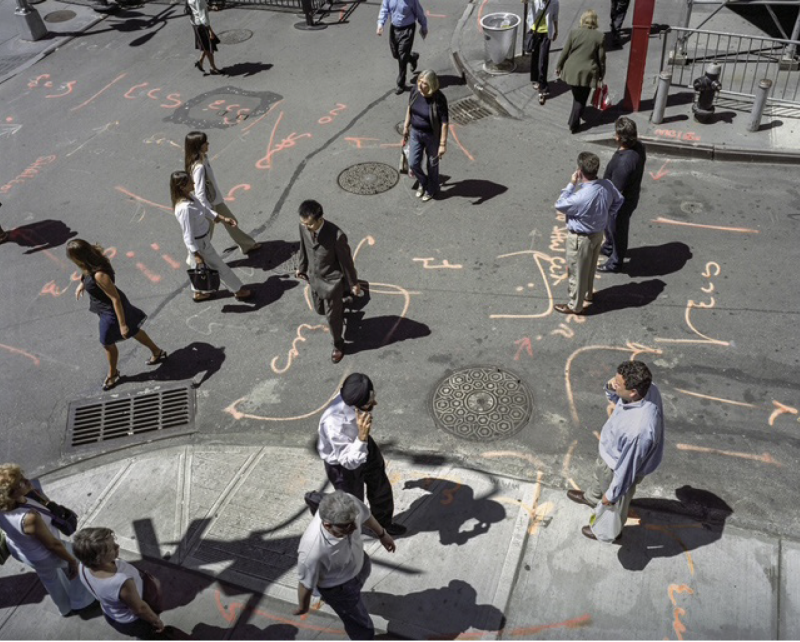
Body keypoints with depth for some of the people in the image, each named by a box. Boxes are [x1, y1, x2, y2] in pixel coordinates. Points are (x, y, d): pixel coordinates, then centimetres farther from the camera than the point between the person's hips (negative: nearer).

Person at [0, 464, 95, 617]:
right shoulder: (29, 518, -46)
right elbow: (52, 544, -27)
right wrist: (71, 560, -13)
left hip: (19, 551, 6)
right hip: (45, 557, -6)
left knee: (47, 577, 34)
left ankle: (65, 608, 62)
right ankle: (80, 601, 47)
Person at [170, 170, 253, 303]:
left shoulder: (189, 196, -8)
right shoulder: (185, 208, -36)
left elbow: (204, 209, 8)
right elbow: (188, 235, -29)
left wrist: (223, 218, 7)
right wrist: (197, 254, -24)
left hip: (202, 238, 9)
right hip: (200, 243, -9)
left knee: (197, 266, 27)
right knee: (219, 267, 11)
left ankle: (197, 292, 48)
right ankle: (238, 290, 29)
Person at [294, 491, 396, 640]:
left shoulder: (350, 503, -37)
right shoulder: (312, 551, -49)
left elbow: (364, 515, -10)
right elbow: (306, 584, -26)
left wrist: (382, 534, 8)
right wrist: (303, 607, -5)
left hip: (360, 562, 5)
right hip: (339, 587, -5)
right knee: (361, 626, 19)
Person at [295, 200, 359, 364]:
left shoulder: (336, 235, -35)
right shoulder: (304, 226, -19)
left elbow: (346, 259, -20)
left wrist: (353, 283, -8)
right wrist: (301, 266, 16)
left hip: (332, 281, -5)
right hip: (314, 277, 5)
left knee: (332, 316, 13)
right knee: (320, 309, 27)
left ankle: (338, 345, 41)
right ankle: (340, 308, 61)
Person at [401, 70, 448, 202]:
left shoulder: (439, 99, -29)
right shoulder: (415, 90, -13)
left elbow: (445, 123, -24)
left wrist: (443, 144, -22)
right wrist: (406, 127, 13)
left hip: (432, 136, -5)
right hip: (415, 133, 5)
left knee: (432, 165, 16)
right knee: (413, 164, 9)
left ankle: (432, 189, 44)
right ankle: (423, 183, 41)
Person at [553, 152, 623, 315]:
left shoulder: (581, 197, -37)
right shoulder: (607, 185, -14)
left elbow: (559, 205, -18)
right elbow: (619, 200, 6)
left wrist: (572, 184, -17)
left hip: (581, 238, -8)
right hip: (598, 233, 8)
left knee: (577, 272, 13)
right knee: (590, 267, 30)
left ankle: (575, 306, 32)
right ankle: (587, 293, 53)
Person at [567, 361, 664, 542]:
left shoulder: (639, 429, -47)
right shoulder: (647, 387, -25)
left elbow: (628, 466, -31)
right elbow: (618, 398, -1)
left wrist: (612, 494, -15)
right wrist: (611, 389, -25)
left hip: (619, 465, -7)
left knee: (615, 502, 26)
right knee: (599, 472, 37)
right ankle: (592, 498, 70)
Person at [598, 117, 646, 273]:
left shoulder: (624, 162, -40)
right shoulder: (638, 146, -11)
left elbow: (615, 191, -30)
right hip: (629, 195, 9)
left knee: (617, 231, 15)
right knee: (609, 225, 31)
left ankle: (615, 262, 38)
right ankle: (608, 247, 57)